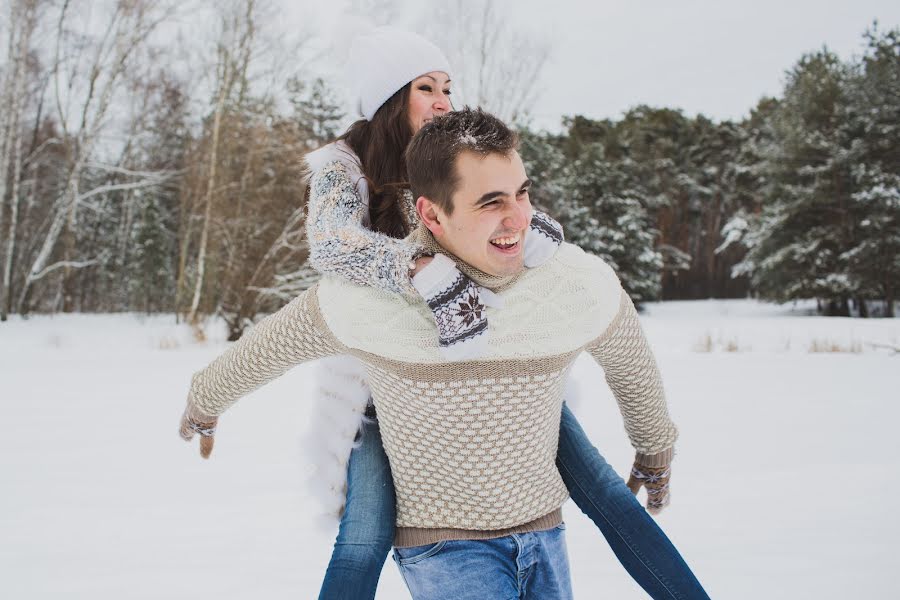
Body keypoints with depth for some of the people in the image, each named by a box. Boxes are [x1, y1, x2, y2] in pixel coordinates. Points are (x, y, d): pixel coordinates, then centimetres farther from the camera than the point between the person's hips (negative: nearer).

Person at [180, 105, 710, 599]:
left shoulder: (584, 285, -11)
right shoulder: (364, 299, -19)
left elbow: (631, 364, 12)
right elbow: (262, 350, 2)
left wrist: (655, 451, 29)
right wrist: (204, 404, 20)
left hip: (543, 531, 4)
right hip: (441, 542, -4)